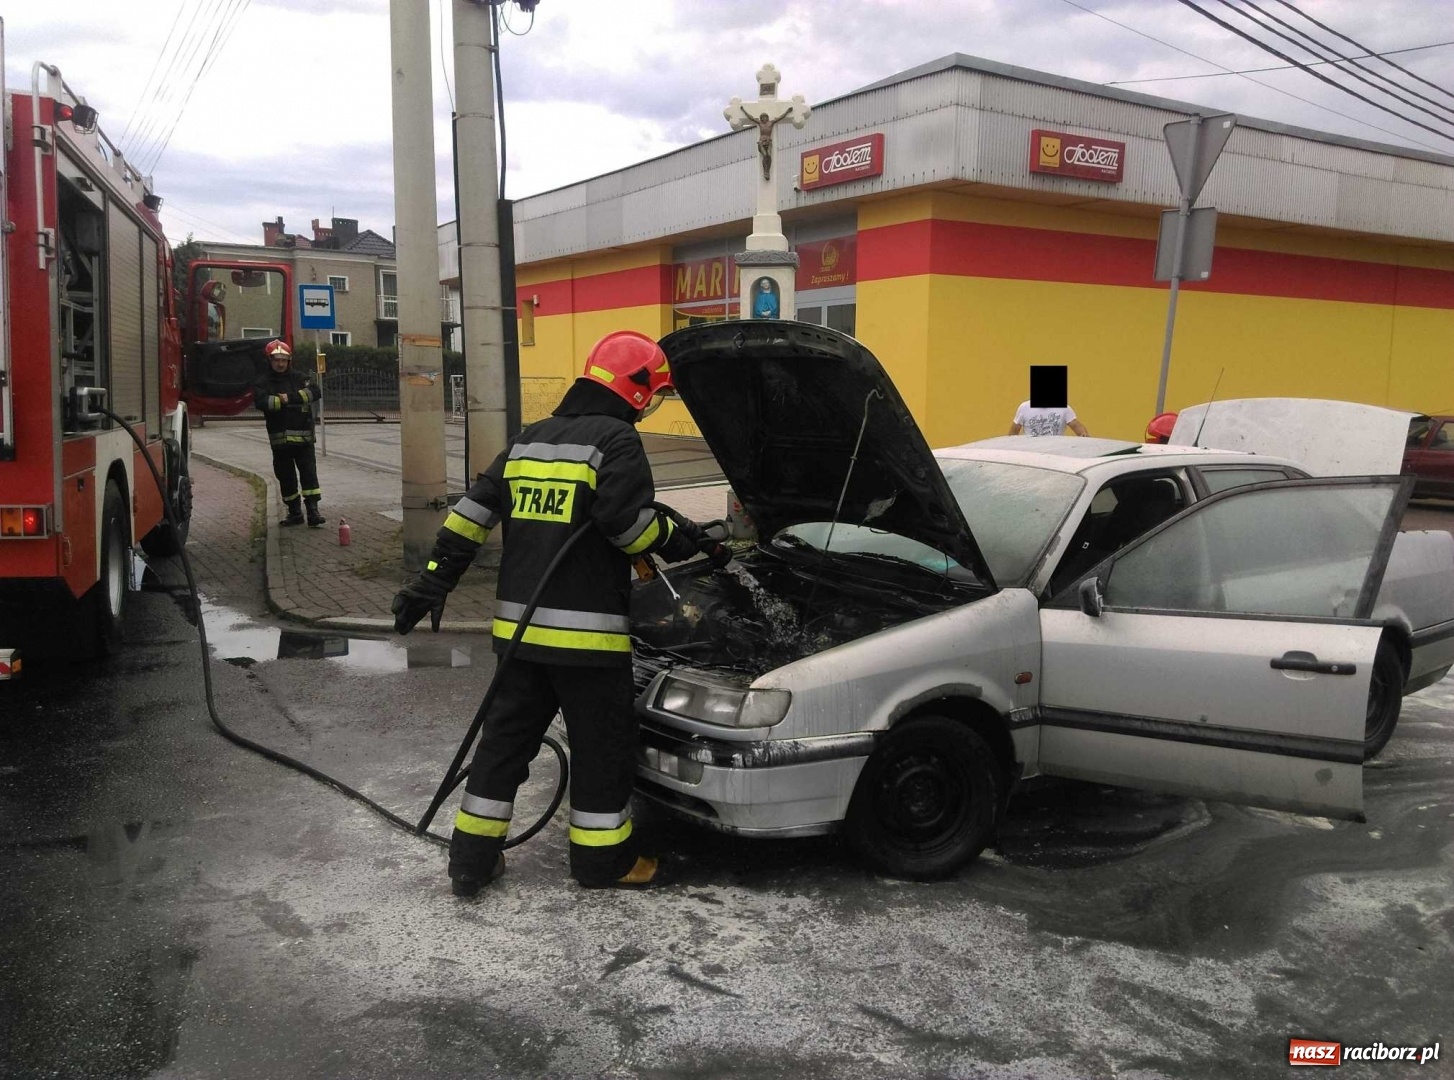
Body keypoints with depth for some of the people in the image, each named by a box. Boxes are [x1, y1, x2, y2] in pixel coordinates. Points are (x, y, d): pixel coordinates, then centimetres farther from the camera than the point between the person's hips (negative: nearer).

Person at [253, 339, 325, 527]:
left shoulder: (300, 378, 6)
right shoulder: (263, 383, 4)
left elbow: (316, 392, -11)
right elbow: (261, 402, -15)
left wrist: (290, 397, -16)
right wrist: (283, 401, -11)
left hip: (303, 437, -1)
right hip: (279, 439, 1)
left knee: (309, 473, -7)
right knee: (286, 477, 8)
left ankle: (313, 511, -9)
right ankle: (294, 513, 19)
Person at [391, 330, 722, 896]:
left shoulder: (528, 440, 16)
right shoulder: (616, 441, -8)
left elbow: (473, 511, 12)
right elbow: (627, 519, -20)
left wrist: (433, 582, 13)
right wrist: (675, 540, 0)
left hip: (518, 626, 7)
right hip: (585, 630, -7)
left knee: (506, 737, 15)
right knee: (602, 745, 8)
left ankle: (472, 856, 20)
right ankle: (602, 859, 19)